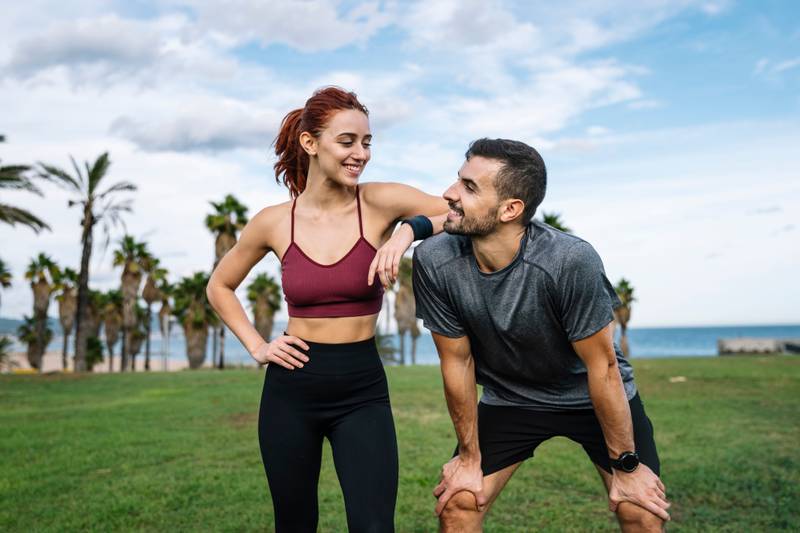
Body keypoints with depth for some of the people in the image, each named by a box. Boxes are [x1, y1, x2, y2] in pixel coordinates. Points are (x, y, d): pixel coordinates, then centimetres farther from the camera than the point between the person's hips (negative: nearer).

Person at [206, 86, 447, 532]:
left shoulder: (380, 202, -7)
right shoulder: (274, 222, -2)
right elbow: (220, 287, 14)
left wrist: (411, 230, -24)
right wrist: (257, 347, 3)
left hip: (362, 391, -1)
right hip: (291, 388, 2)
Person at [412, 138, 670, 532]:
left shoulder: (571, 261, -34)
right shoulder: (435, 262, -25)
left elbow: (602, 365, -22)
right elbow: (457, 361, -14)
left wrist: (627, 467, -13)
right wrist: (470, 458, -4)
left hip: (594, 395, -1)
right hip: (508, 398, 2)